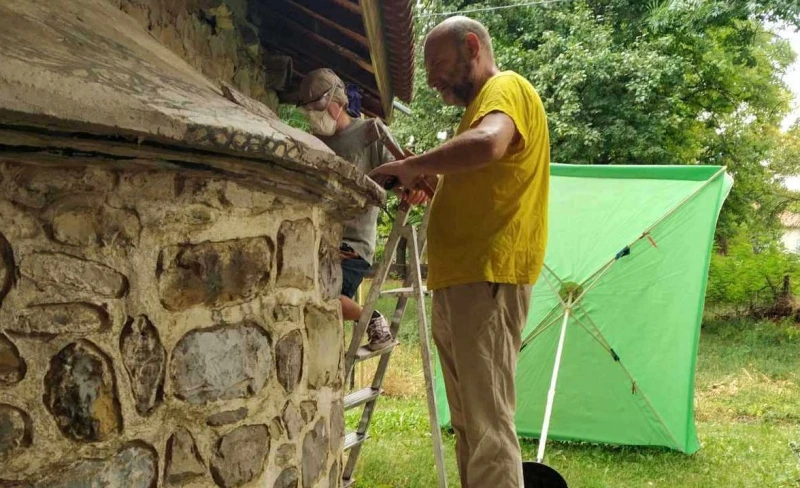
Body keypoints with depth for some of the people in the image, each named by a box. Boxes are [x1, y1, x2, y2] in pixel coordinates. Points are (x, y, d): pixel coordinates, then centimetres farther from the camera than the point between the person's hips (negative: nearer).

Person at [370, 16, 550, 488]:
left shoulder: (507, 88, -4)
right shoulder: (483, 100, 27)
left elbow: (488, 144, -28)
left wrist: (412, 165, -15)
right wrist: (427, 183, 14)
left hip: (486, 278, -11)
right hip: (460, 280, 11)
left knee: (488, 424, -12)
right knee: (469, 423, 13)